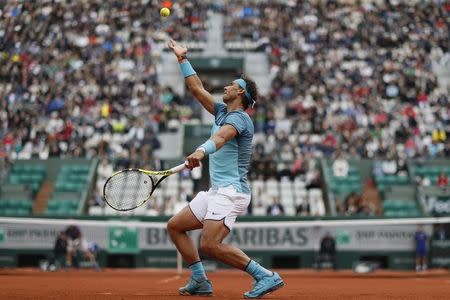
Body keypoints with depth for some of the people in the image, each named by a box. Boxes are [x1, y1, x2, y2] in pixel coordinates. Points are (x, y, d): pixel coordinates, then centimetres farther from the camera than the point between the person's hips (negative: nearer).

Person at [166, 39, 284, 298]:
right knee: (175, 226, 11)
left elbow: (221, 136, -33)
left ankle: (266, 277, -18)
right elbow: (197, 89, 25)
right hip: (216, 191, 10)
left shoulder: (239, 117, -11)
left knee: (210, 245, -24)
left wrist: (202, 150, -52)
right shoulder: (222, 112, 16)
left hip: (231, 192, -10)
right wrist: (183, 59, 27)